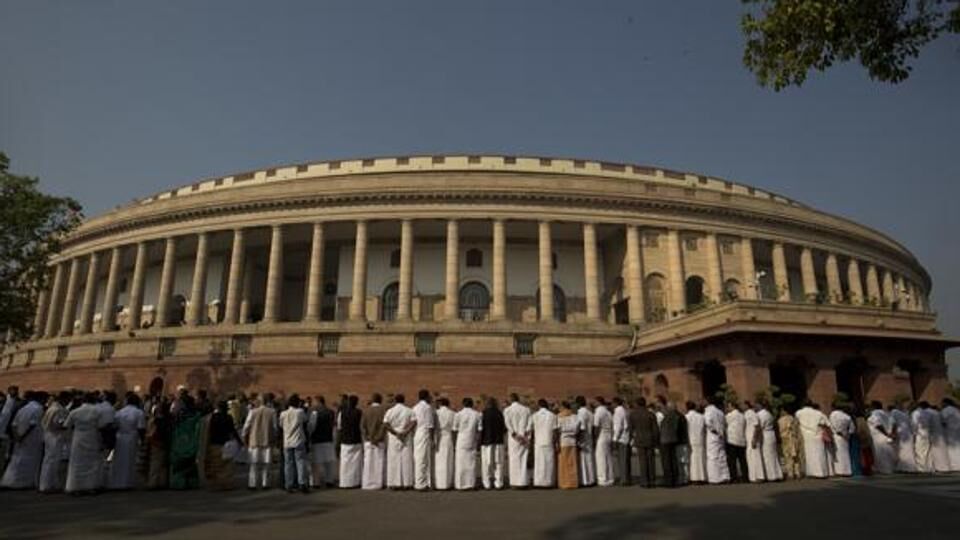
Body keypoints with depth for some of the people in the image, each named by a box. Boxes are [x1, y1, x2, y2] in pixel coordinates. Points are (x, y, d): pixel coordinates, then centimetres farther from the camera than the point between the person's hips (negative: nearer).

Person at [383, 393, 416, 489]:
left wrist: (396, 433, -10)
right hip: (407, 438, 1)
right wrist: (405, 432, -12)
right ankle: (406, 483, 3)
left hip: (393, 438, -1)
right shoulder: (409, 411, 4)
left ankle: (394, 483, 3)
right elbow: (414, 423, -9)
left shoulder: (390, 411, 1)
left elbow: (385, 424, -10)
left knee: (394, 460, 4)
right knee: (406, 460, 4)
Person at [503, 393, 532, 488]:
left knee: (514, 459, 3)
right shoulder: (526, 409, 5)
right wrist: (525, 434, -7)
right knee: (524, 459, 6)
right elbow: (530, 423, -3)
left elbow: (507, 423, -10)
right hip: (525, 438, 2)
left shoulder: (507, 410, -1)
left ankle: (515, 482, 2)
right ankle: (523, 481, 4)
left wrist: (515, 435, -12)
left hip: (513, 438, -2)